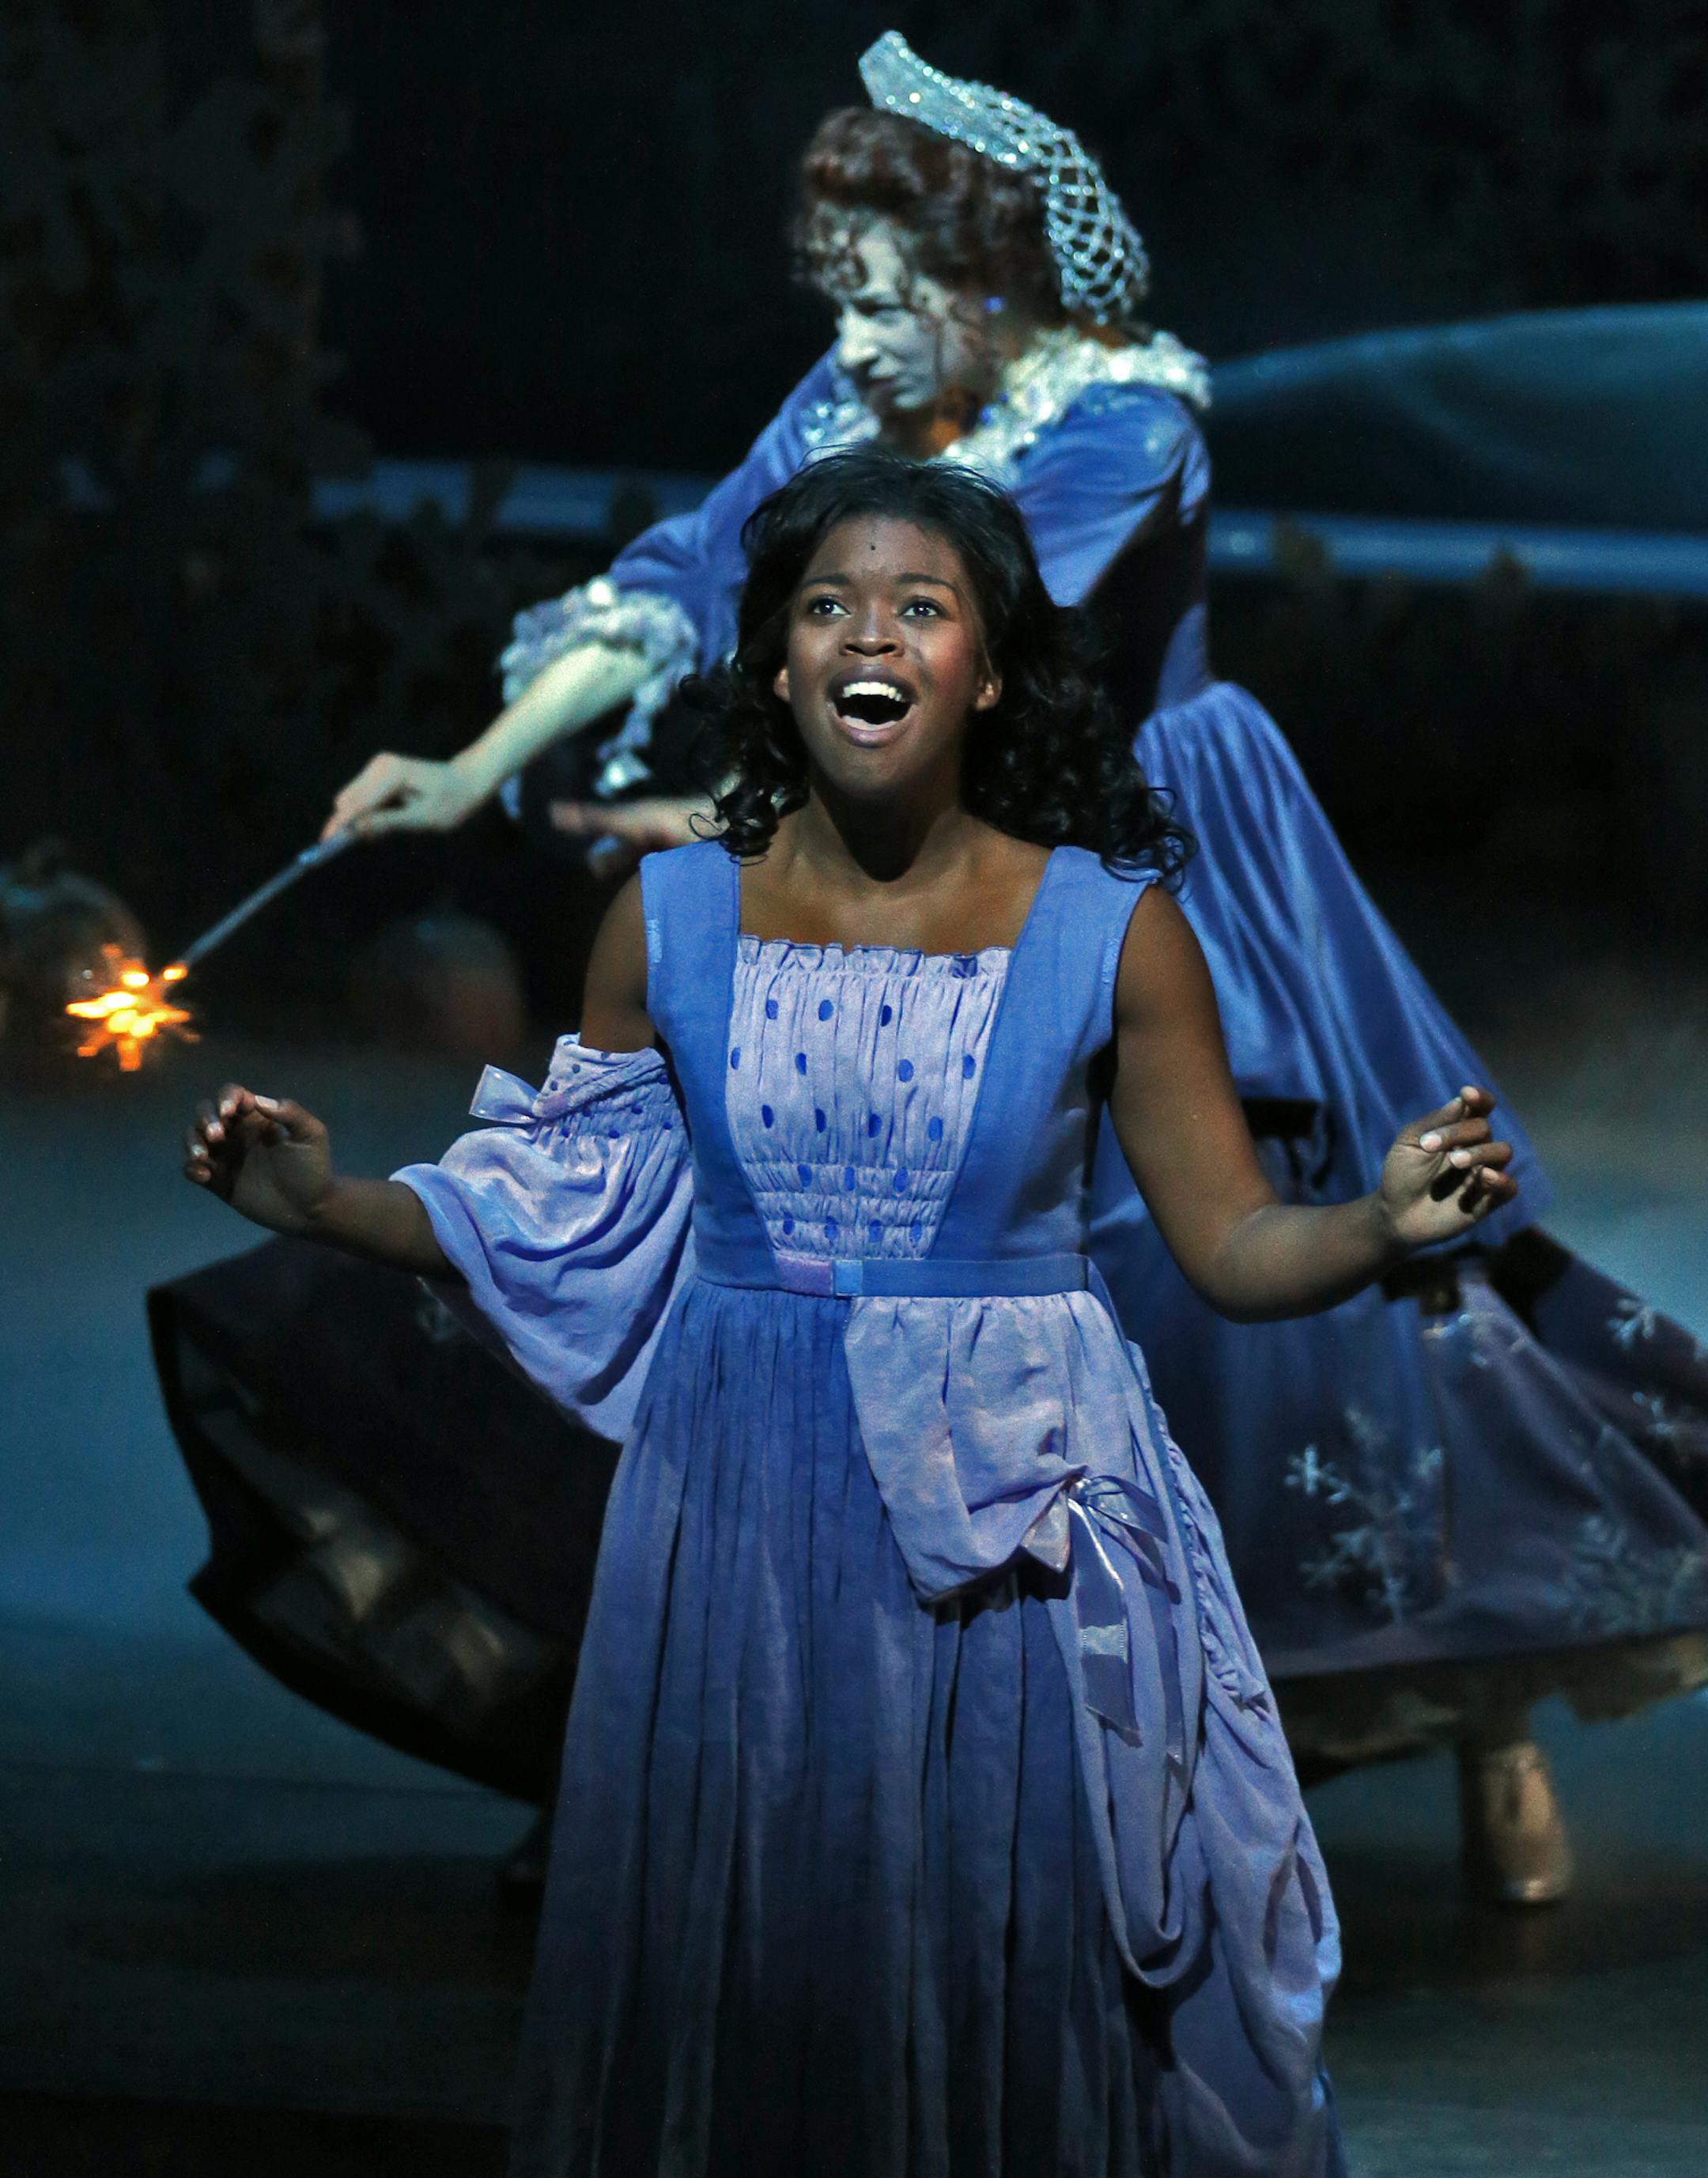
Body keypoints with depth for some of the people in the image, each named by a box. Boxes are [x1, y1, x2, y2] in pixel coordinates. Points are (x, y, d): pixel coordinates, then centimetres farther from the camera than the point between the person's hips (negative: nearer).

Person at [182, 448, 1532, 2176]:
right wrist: (328, 1205, -3)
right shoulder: (672, 918, 3)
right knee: (737, 1980, 7)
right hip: (740, 1510, 2)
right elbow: (564, 1218, 9)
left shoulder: (1108, 928, -2)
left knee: (1017, 1971, 1)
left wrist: (1386, 1222, -21)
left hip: (1010, 1515, -2)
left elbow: (1233, 1245, -2)